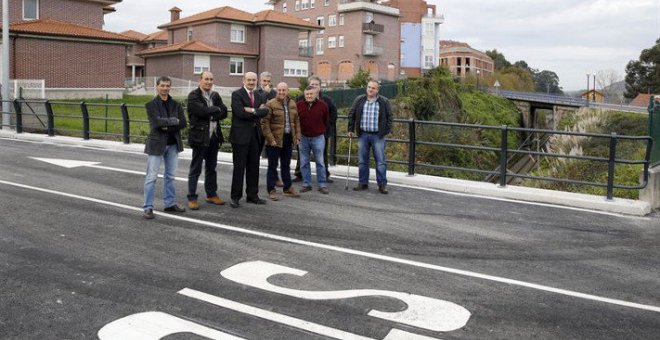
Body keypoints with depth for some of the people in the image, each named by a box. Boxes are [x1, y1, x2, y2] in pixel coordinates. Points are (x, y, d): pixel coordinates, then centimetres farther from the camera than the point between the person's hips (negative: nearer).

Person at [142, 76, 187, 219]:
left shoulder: (176, 104, 6)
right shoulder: (151, 105, -5)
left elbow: (183, 123, -5)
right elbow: (157, 122, -20)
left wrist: (167, 126, -15)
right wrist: (174, 121, -11)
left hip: (173, 144, 4)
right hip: (157, 144, -4)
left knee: (170, 176, 12)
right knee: (151, 177, -3)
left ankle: (170, 203, 22)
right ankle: (148, 207, 2)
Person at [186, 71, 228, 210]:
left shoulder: (215, 95, 12)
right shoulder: (193, 95, -7)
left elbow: (224, 113, 1)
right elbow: (202, 111, -22)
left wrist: (210, 115, -13)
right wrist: (216, 109, -7)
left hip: (214, 136, 6)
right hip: (200, 135, -6)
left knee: (211, 168, 15)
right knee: (195, 169, 0)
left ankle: (211, 195, 26)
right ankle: (192, 198, 5)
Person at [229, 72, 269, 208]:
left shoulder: (258, 96, 15)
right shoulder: (236, 94, -5)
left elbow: (264, 111, 0)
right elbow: (240, 112, -18)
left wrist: (252, 111, -16)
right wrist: (257, 111, -8)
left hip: (255, 135, 6)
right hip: (241, 135, -6)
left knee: (254, 166, 10)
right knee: (239, 167, -2)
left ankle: (252, 195, 20)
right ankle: (235, 197, 7)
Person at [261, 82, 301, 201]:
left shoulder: (292, 104, 9)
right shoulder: (271, 104, -9)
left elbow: (296, 121, 15)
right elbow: (265, 123, -12)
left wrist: (297, 136, 7)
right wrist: (270, 139, -16)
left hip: (288, 139, 5)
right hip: (275, 140, -5)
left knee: (286, 165, 15)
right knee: (273, 166, 3)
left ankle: (287, 188, 26)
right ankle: (271, 190, 11)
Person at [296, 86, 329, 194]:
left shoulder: (322, 105, -4)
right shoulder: (299, 105, -1)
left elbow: (326, 120, 10)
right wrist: (297, 133, 10)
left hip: (318, 137, -2)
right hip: (303, 137, 2)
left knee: (320, 162, 1)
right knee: (304, 163, 7)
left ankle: (322, 185, 7)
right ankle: (306, 184, 16)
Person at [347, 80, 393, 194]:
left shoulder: (384, 102, 0)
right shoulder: (359, 100, 5)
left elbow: (389, 117, 4)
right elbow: (351, 115, 11)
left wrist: (387, 131, -4)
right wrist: (351, 129, 6)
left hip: (378, 136, -2)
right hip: (363, 135, 2)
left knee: (380, 161, -1)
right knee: (362, 160, 8)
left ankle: (382, 184, 6)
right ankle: (363, 183, 18)